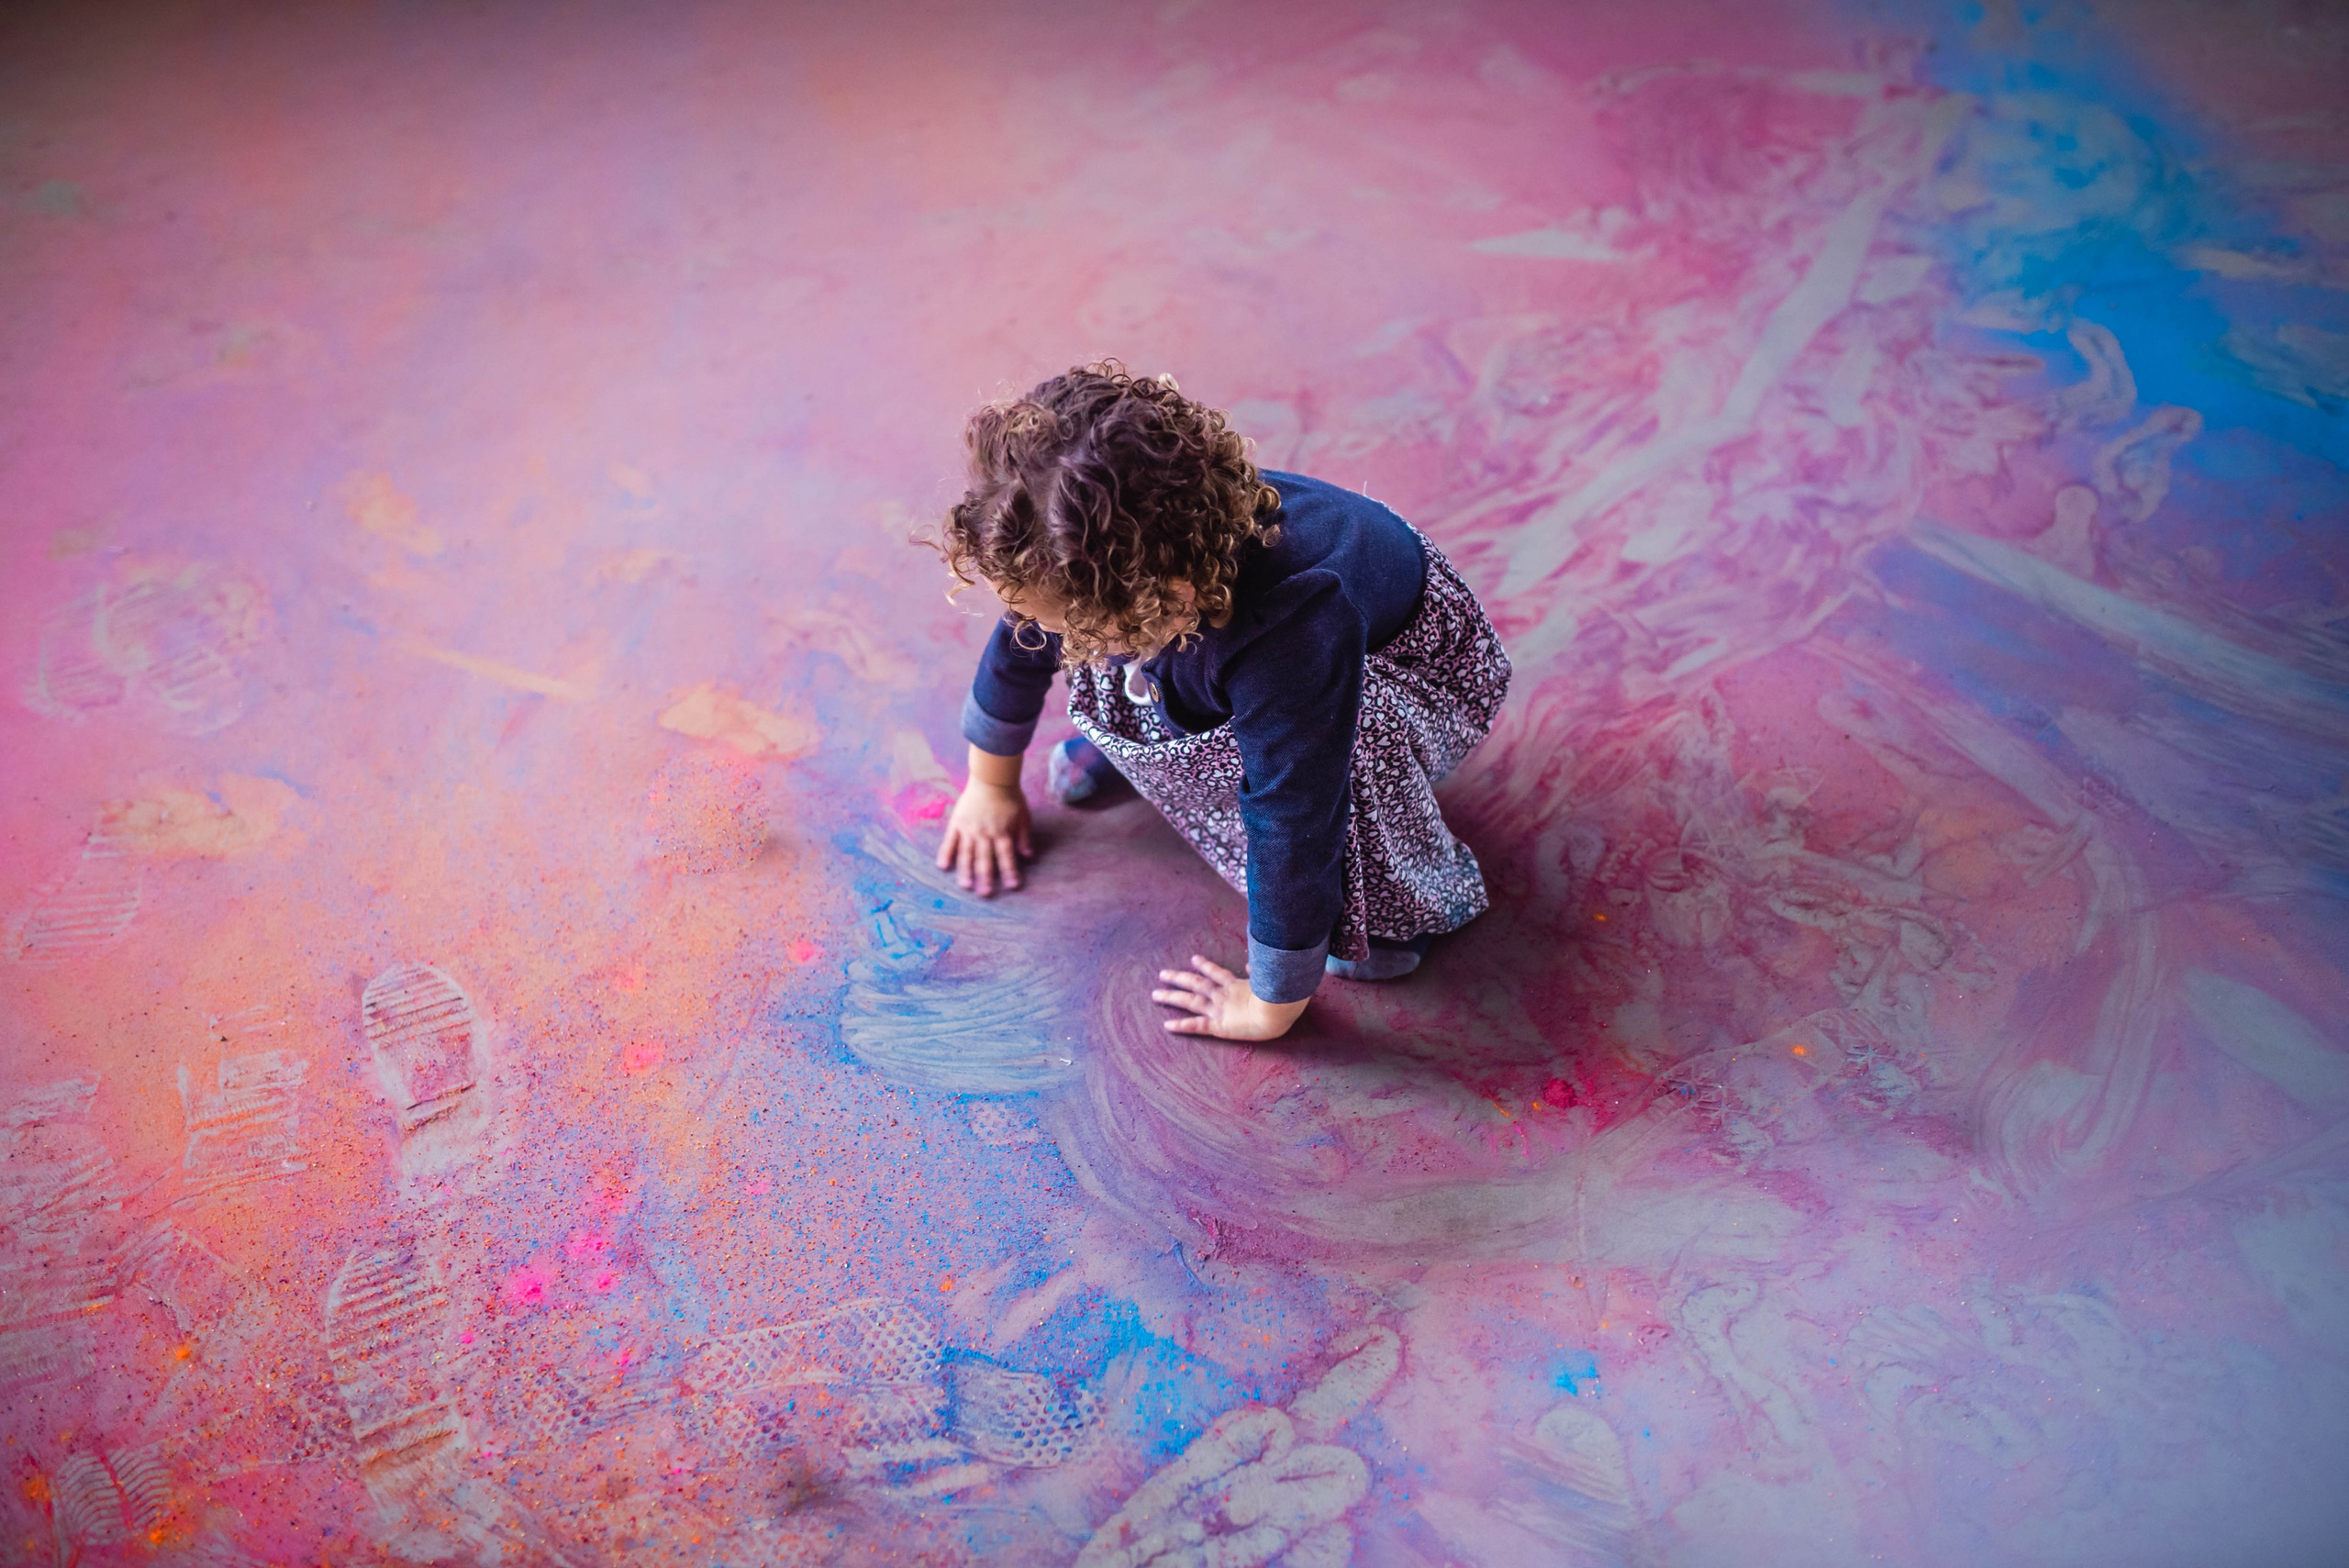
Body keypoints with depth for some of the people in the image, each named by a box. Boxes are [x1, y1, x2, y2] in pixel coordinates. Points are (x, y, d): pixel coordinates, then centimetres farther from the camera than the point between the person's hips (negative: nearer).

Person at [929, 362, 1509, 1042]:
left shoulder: (1294, 643, -47)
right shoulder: (1104, 560, -27)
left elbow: (1292, 835, -39)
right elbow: (1018, 649, -5)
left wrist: (1268, 1008, -27)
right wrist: (991, 786, 9)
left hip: (1427, 670, -5)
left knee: (1352, 735, -38)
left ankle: (1394, 897, -9)